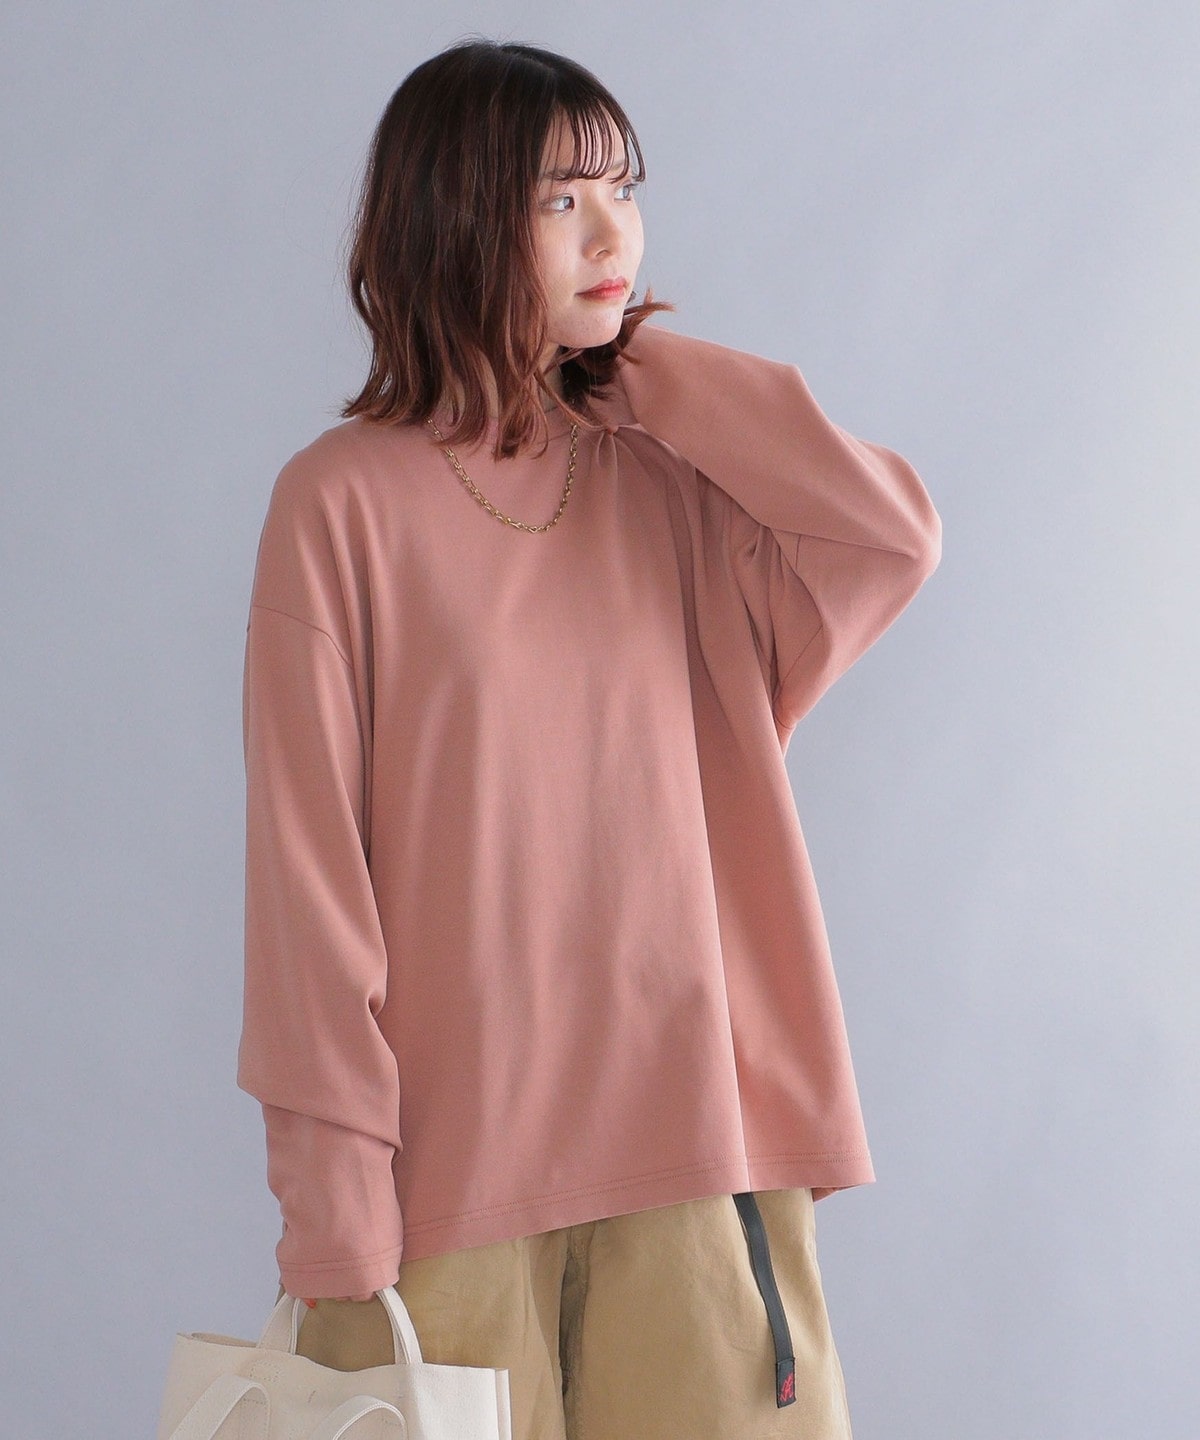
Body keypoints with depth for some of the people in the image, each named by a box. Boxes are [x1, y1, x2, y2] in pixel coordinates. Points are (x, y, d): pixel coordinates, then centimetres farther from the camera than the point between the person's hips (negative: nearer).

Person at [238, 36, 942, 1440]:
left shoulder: (669, 479, 7)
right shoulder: (344, 499, -4)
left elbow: (895, 538, -11)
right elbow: (306, 866, -5)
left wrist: (660, 374, -2)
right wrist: (334, 1212, -8)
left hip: (689, 1139, 3)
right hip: (448, 1164, -3)